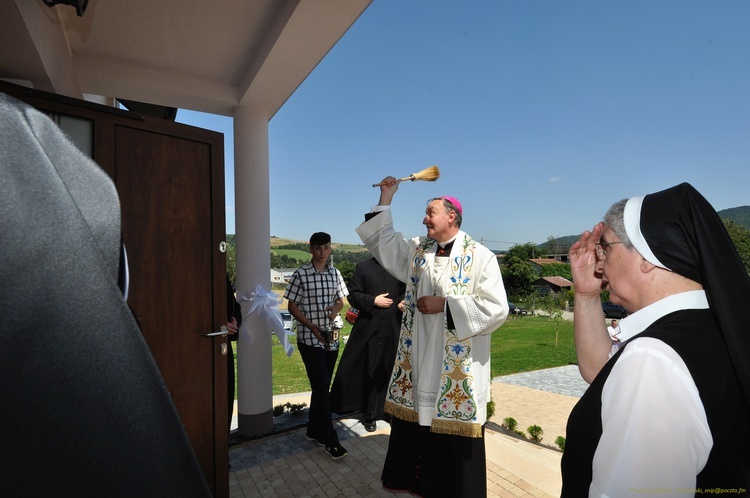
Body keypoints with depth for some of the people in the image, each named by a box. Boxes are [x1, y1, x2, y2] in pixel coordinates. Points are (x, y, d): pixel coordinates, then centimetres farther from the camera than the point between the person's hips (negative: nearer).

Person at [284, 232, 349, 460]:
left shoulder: (335, 274, 6)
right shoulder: (300, 275, -7)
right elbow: (292, 306, -5)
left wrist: (335, 309, -9)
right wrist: (312, 326, -15)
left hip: (331, 338, 5)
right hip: (309, 338, -5)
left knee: (322, 386, 14)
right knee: (321, 387, -3)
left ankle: (314, 431, 30)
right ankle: (330, 439, 8)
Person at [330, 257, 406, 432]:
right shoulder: (363, 267, 1)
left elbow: (405, 292, 17)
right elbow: (352, 295, -1)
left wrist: (403, 302, -4)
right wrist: (373, 301, -14)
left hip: (393, 329, 2)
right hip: (368, 329, -2)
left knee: (390, 370, 10)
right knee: (368, 371, 5)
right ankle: (369, 414, 21)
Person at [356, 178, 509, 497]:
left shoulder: (480, 257, -10)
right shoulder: (417, 250, 7)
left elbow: (496, 308, -15)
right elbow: (381, 239, 15)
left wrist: (445, 304, -17)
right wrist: (386, 197, 10)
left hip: (457, 367, -5)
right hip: (417, 360, 5)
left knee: (453, 434, 8)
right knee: (414, 419, 17)